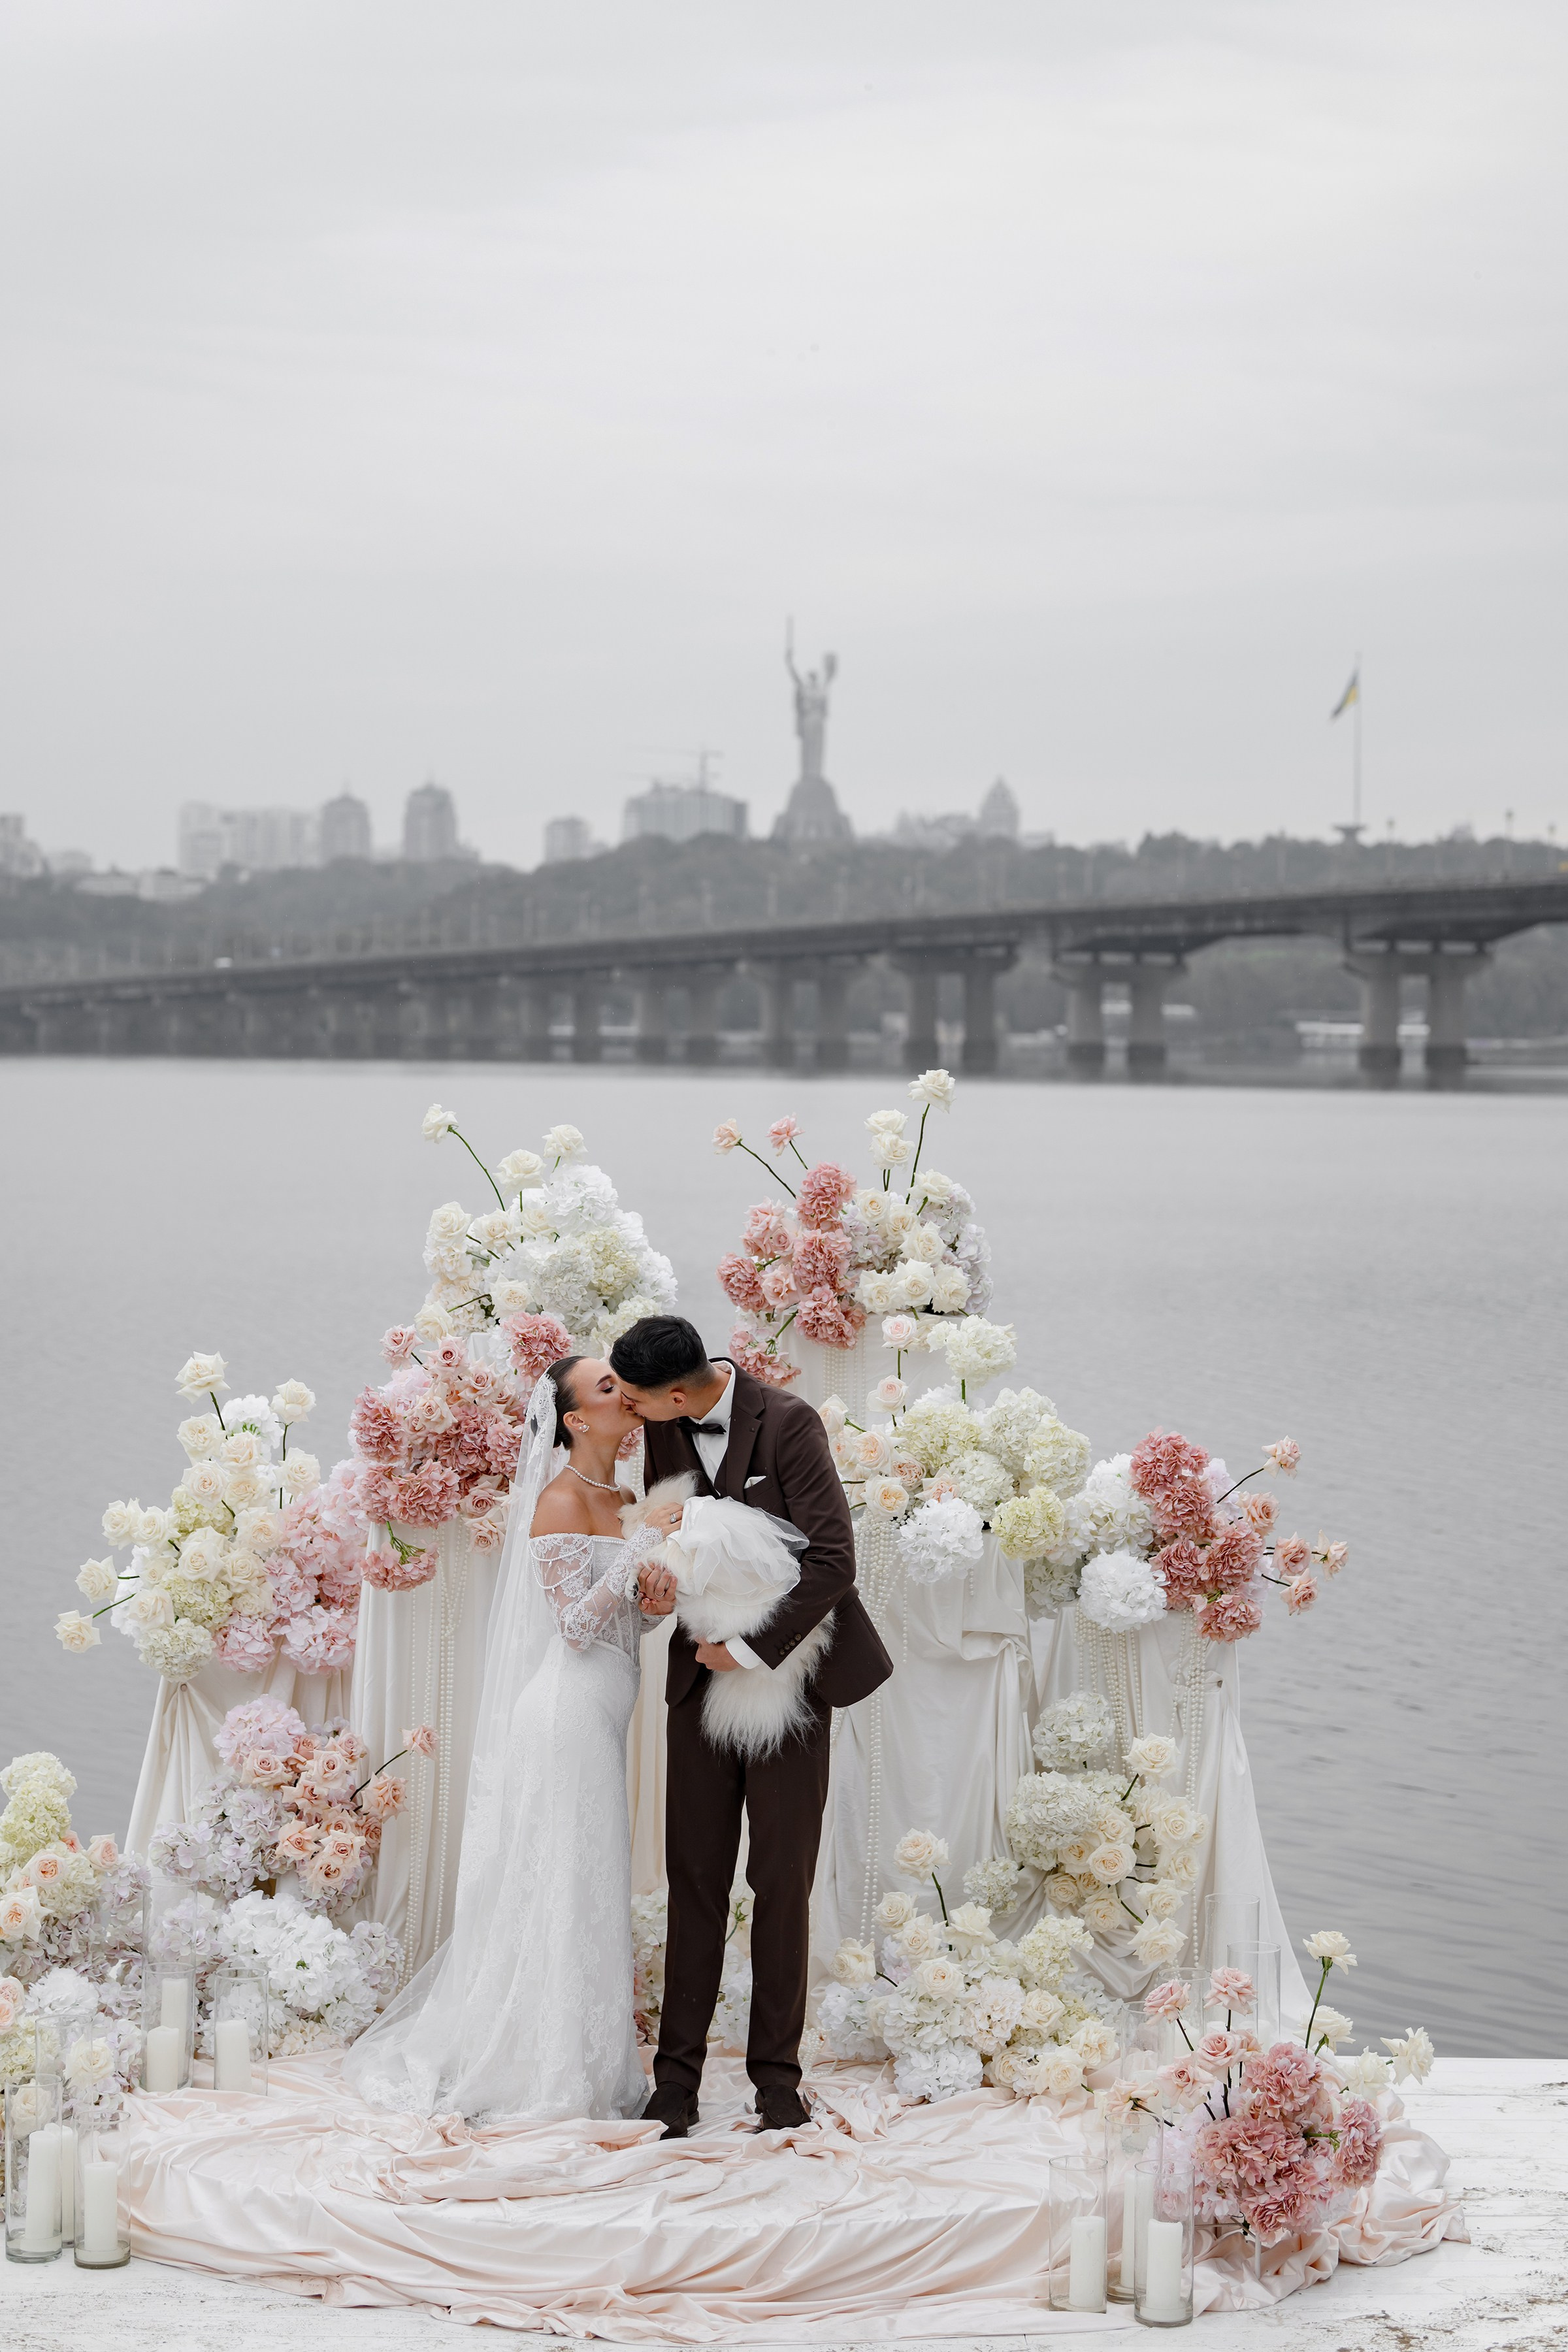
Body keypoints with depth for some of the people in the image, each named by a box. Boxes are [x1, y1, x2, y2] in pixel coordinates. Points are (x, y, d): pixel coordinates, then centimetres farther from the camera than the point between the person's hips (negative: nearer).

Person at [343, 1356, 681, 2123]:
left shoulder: (623, 1499, 13)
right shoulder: (561, 1502, -13)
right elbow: (577, 1626, -17)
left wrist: (654, 1600, -3)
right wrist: (646, 1544, -19)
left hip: (599, 1722, 9)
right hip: (567, 1714, -9)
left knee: (590, 1885, 11)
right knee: (560, 1888, -5)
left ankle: (587, 2064, 17)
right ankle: (545, 2074, 2)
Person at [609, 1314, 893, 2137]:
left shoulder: (787, 1423, -16)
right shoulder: (661, 1430, -1)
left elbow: (832, 1561, -19)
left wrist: (753, 1650, -17)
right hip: (703, 1675, 4)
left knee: (783, 1884, 2)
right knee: (695, 1879, 2)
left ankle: (777, 2075, 10)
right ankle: (677, 2072, 6)